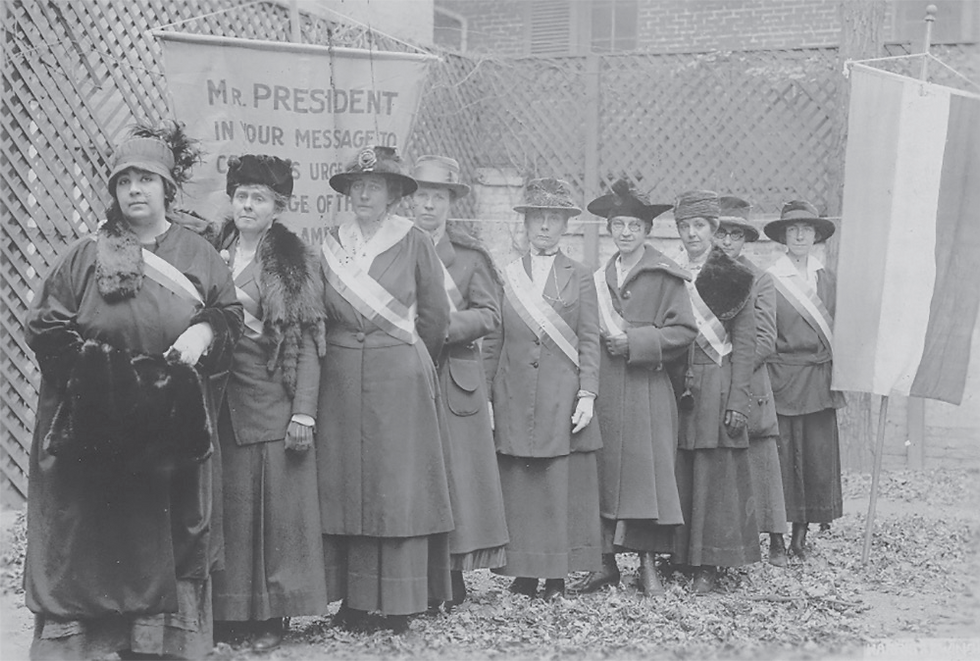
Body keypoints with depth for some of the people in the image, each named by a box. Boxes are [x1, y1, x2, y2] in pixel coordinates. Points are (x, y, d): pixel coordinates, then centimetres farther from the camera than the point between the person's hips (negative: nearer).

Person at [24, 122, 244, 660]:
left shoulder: (198, 256, 6)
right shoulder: (85, 257, 3)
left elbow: (229, 314, 9)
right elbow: (44, 323, 2)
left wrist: (202, 334, -11)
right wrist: (87, 353, -13)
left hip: (172, 428, 1)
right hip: (94, 427, -1)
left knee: (168, 533, 5)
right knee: (87, 540, 0)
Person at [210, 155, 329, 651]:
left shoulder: (295, 261, 1)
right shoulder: (211, 253, 10)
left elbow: (307, 341, -3)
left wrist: (303, 413, -10)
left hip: (271, 399, -3)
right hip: (217, 399, 3)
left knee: (274, 501, 0)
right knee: (225, 502, 4)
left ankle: (271, 613, 9)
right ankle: (224, 606, 14)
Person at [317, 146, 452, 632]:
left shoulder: (414, 243, -1)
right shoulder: (331, 245, 7)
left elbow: (435, 315, 5)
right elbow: (321, 315, 13)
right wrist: (344, 351, 11)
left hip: (401, 379, -3)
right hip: (342, 378, 3)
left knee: (400, 484, -1)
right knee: (345, 483, 2)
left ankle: (401, 604, 4)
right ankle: (354, 600, 8)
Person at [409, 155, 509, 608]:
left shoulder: (471, 254, 8)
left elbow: (489, 313, 0)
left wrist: (447, 326, -14)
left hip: (454, 377, 0)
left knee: (455, 470, -1)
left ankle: (452, 577, 5)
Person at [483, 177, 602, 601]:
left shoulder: (580, 277, 7)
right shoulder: (505, 277, 10)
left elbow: (589, 342, 4)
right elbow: (493, 344, 9)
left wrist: (587, 395, -6)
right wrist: (487, 399, 3)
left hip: (563, 401, -1)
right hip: (514, 403, 1)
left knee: (562, 488, -1)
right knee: (517, 489, 0)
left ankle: (557, 576, 6)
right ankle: (524, 574, 7)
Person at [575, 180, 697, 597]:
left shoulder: (664, 277, -1)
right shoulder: (600, 278, 14)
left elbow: (684, 331, -6)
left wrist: (634, 342, -11)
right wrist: (608, 339, 2)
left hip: (646, 390, -4)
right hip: (604, 386, 4)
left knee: (645, 472, -3)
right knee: (604, 473, 2)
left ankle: (648, 566, 5)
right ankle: (606, 562, 8)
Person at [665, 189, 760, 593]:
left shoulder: (731, 277, 1)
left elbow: (744, 344, -1)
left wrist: (737, 403, -8)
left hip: (715, 389, -3)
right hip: (673, 388, 3)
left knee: (714, 476, -2)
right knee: (676, 475, 2)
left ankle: (708, 565, 3)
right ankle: (678, 556, 11)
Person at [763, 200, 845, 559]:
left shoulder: (827, 280, 11)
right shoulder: (768, 280, -4)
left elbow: (836, 331, 15)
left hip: (820, 385, 5)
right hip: (782, 382, -5)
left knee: (818, 459, 4)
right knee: (782, 460, -4)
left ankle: (800, 539, 14)